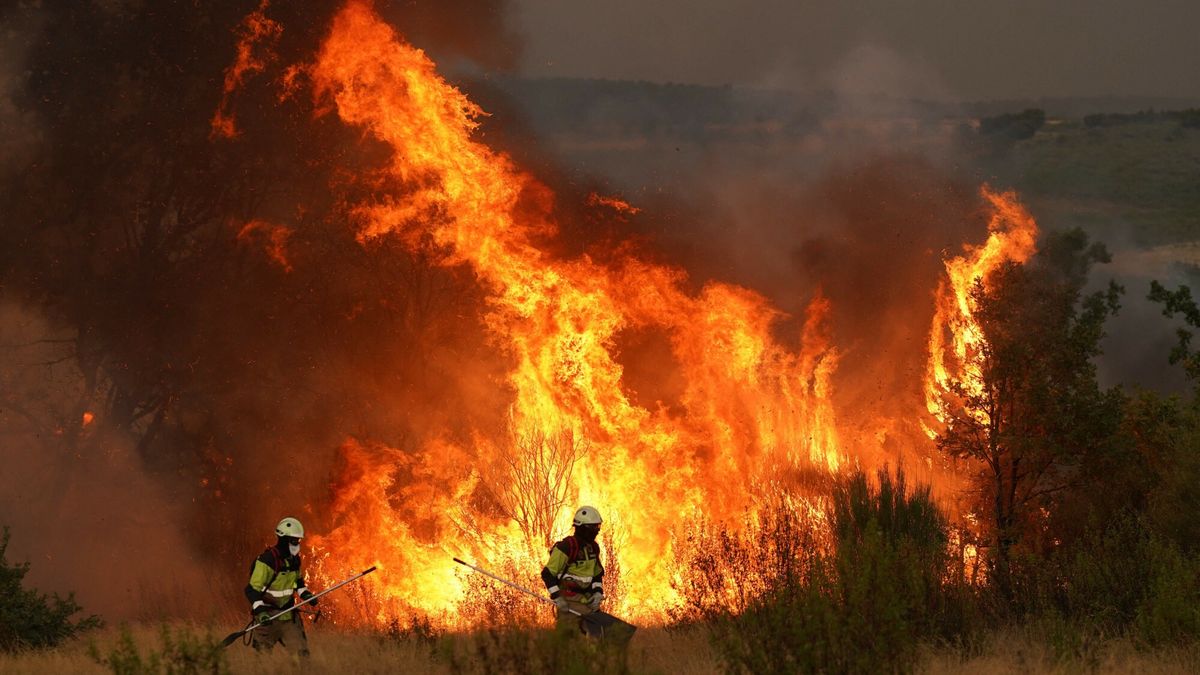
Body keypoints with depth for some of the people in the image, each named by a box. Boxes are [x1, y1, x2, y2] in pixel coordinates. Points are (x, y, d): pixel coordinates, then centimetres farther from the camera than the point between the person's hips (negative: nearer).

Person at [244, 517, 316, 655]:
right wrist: (260, 611, -32)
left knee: (301, 652, -2)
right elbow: (252, 590, -21)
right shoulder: (267, 560, -19)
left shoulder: (294, 559, 7)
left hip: (288, 615, 7)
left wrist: (305, 594, 9)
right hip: (268, 617, -7)